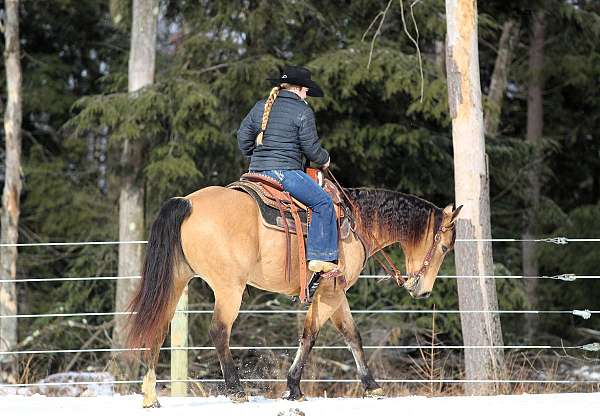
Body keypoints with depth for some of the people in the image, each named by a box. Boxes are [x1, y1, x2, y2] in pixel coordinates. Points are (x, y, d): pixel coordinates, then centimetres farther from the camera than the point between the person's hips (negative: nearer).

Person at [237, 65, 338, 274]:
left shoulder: (260, 107, 14)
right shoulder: (303, 111, -5)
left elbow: (243, 135, 18)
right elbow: (311, 148, -6)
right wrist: (324, 159, 15)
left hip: (257, 171, 7)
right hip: (285, 172, -7)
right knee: (323, 203, 2)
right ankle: (319, 257, -5)